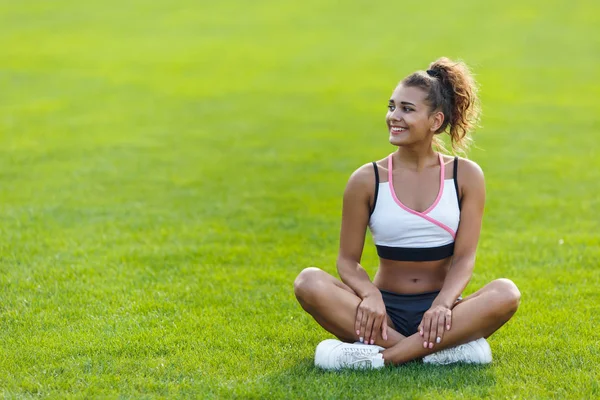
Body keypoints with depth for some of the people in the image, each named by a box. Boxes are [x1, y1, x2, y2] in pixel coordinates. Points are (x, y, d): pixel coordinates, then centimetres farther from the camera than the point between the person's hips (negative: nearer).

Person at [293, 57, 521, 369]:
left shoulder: (465, 176, 1)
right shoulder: (367, 180, 0)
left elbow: (464, 257, -5)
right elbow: (348, 259, 0)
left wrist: (443, 303, -25)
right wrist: (370, 295, -22)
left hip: (437, 310, 0)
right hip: (386, 310, 0)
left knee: (506, 294, -30)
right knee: (309, 282, -28)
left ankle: (383, 356, -35)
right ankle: (445, 349, -33)